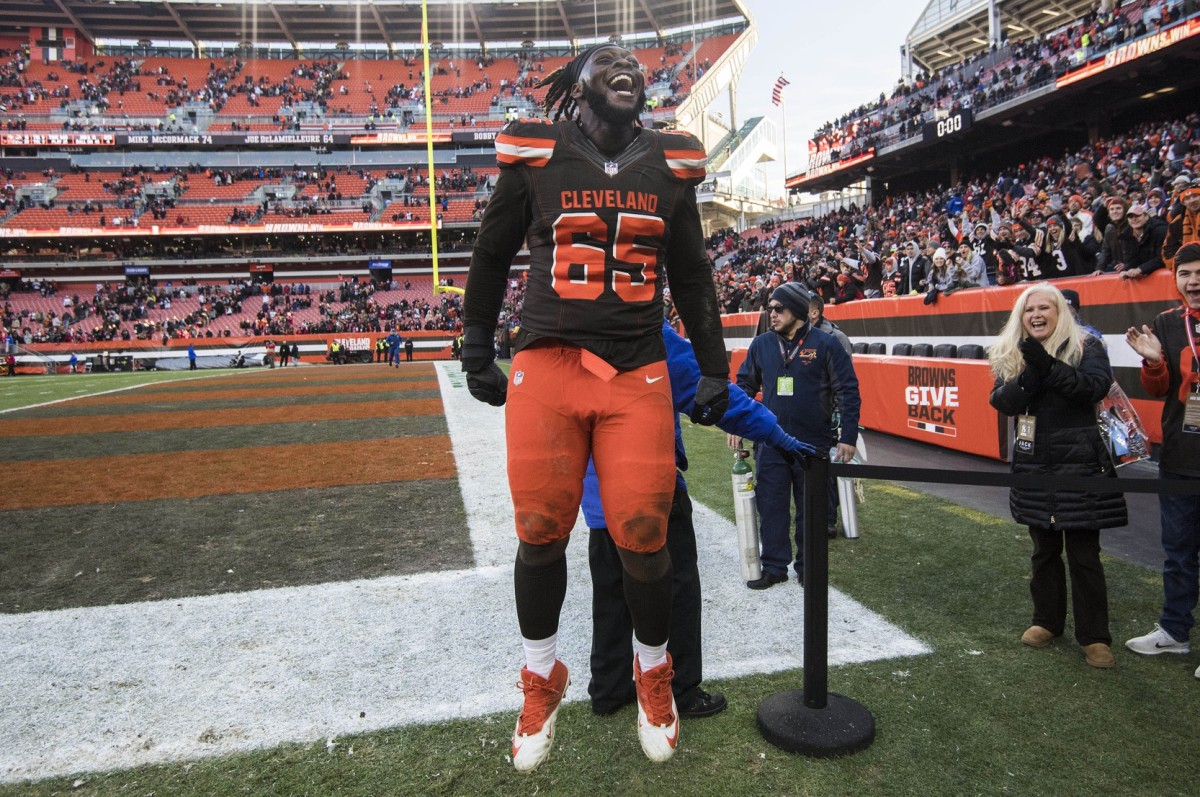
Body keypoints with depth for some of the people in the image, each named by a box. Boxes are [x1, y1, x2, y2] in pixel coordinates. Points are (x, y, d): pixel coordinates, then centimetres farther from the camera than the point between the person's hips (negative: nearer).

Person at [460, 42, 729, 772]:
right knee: (541, 534, 3)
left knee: (643, 537, 0)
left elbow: (692, 276, 17)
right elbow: (492, 258, 13)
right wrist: (478, 352, 14)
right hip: (547, 367, -1)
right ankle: (543, 685, 28)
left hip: (639, 376, 1)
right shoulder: (536, 157, 4)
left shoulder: (669, 166, 11)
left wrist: (713, 370, 15)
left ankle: (654, 678, 28)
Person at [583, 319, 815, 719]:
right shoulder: (653, 336, -16)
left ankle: (608, 688, 26)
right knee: (677, 588, 8)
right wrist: (773, 432, -14)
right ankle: (681, 690, 18)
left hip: (599, 488, 7)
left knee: (610, 591, 16)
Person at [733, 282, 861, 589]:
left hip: (814, 445, -3)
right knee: (771, 508, 6)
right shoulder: (761, 344, 4)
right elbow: (745, 385, 13)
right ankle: (774, 566, 19)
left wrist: (848, 436, -8)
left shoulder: (825, 344, -6)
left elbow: (848, 391, -4)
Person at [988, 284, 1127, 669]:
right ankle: (1047, 620, 28)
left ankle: (1094, 636, 11)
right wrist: (1031, 375, -21)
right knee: (1044, 549, 14)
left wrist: (1047, 365, -26)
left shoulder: (1086, 346, -1)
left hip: (1080, 463, -3)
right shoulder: (1009, 354, 7)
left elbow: (1095, 387, -18)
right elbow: (1001, 401, -5)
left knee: (1084, 552, 0)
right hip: (1033, 464, 4)